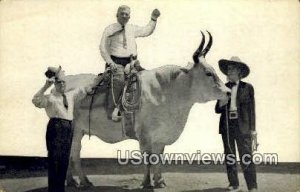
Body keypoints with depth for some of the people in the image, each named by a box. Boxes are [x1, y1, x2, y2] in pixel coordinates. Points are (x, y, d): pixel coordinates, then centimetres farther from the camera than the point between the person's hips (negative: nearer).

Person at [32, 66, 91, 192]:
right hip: (55, 128, -6)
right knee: (54, 158, -7)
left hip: (68, 128, 7)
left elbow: (85, 89, 26)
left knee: (64, 160, 10)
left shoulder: (71, 95, 17)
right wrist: (46, 86, -27)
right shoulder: (50, 98, -3)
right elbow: (36, 101, -21)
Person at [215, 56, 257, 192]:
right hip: (226, 127, 3)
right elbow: (218, 110, 13)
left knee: (246, 158, -6)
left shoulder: (247, 87, 5)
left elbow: (252, 108, 5)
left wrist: (252, 128, 1)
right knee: (229, 158, 6)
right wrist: (221, 103, -9)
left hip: (242, 127, -3)